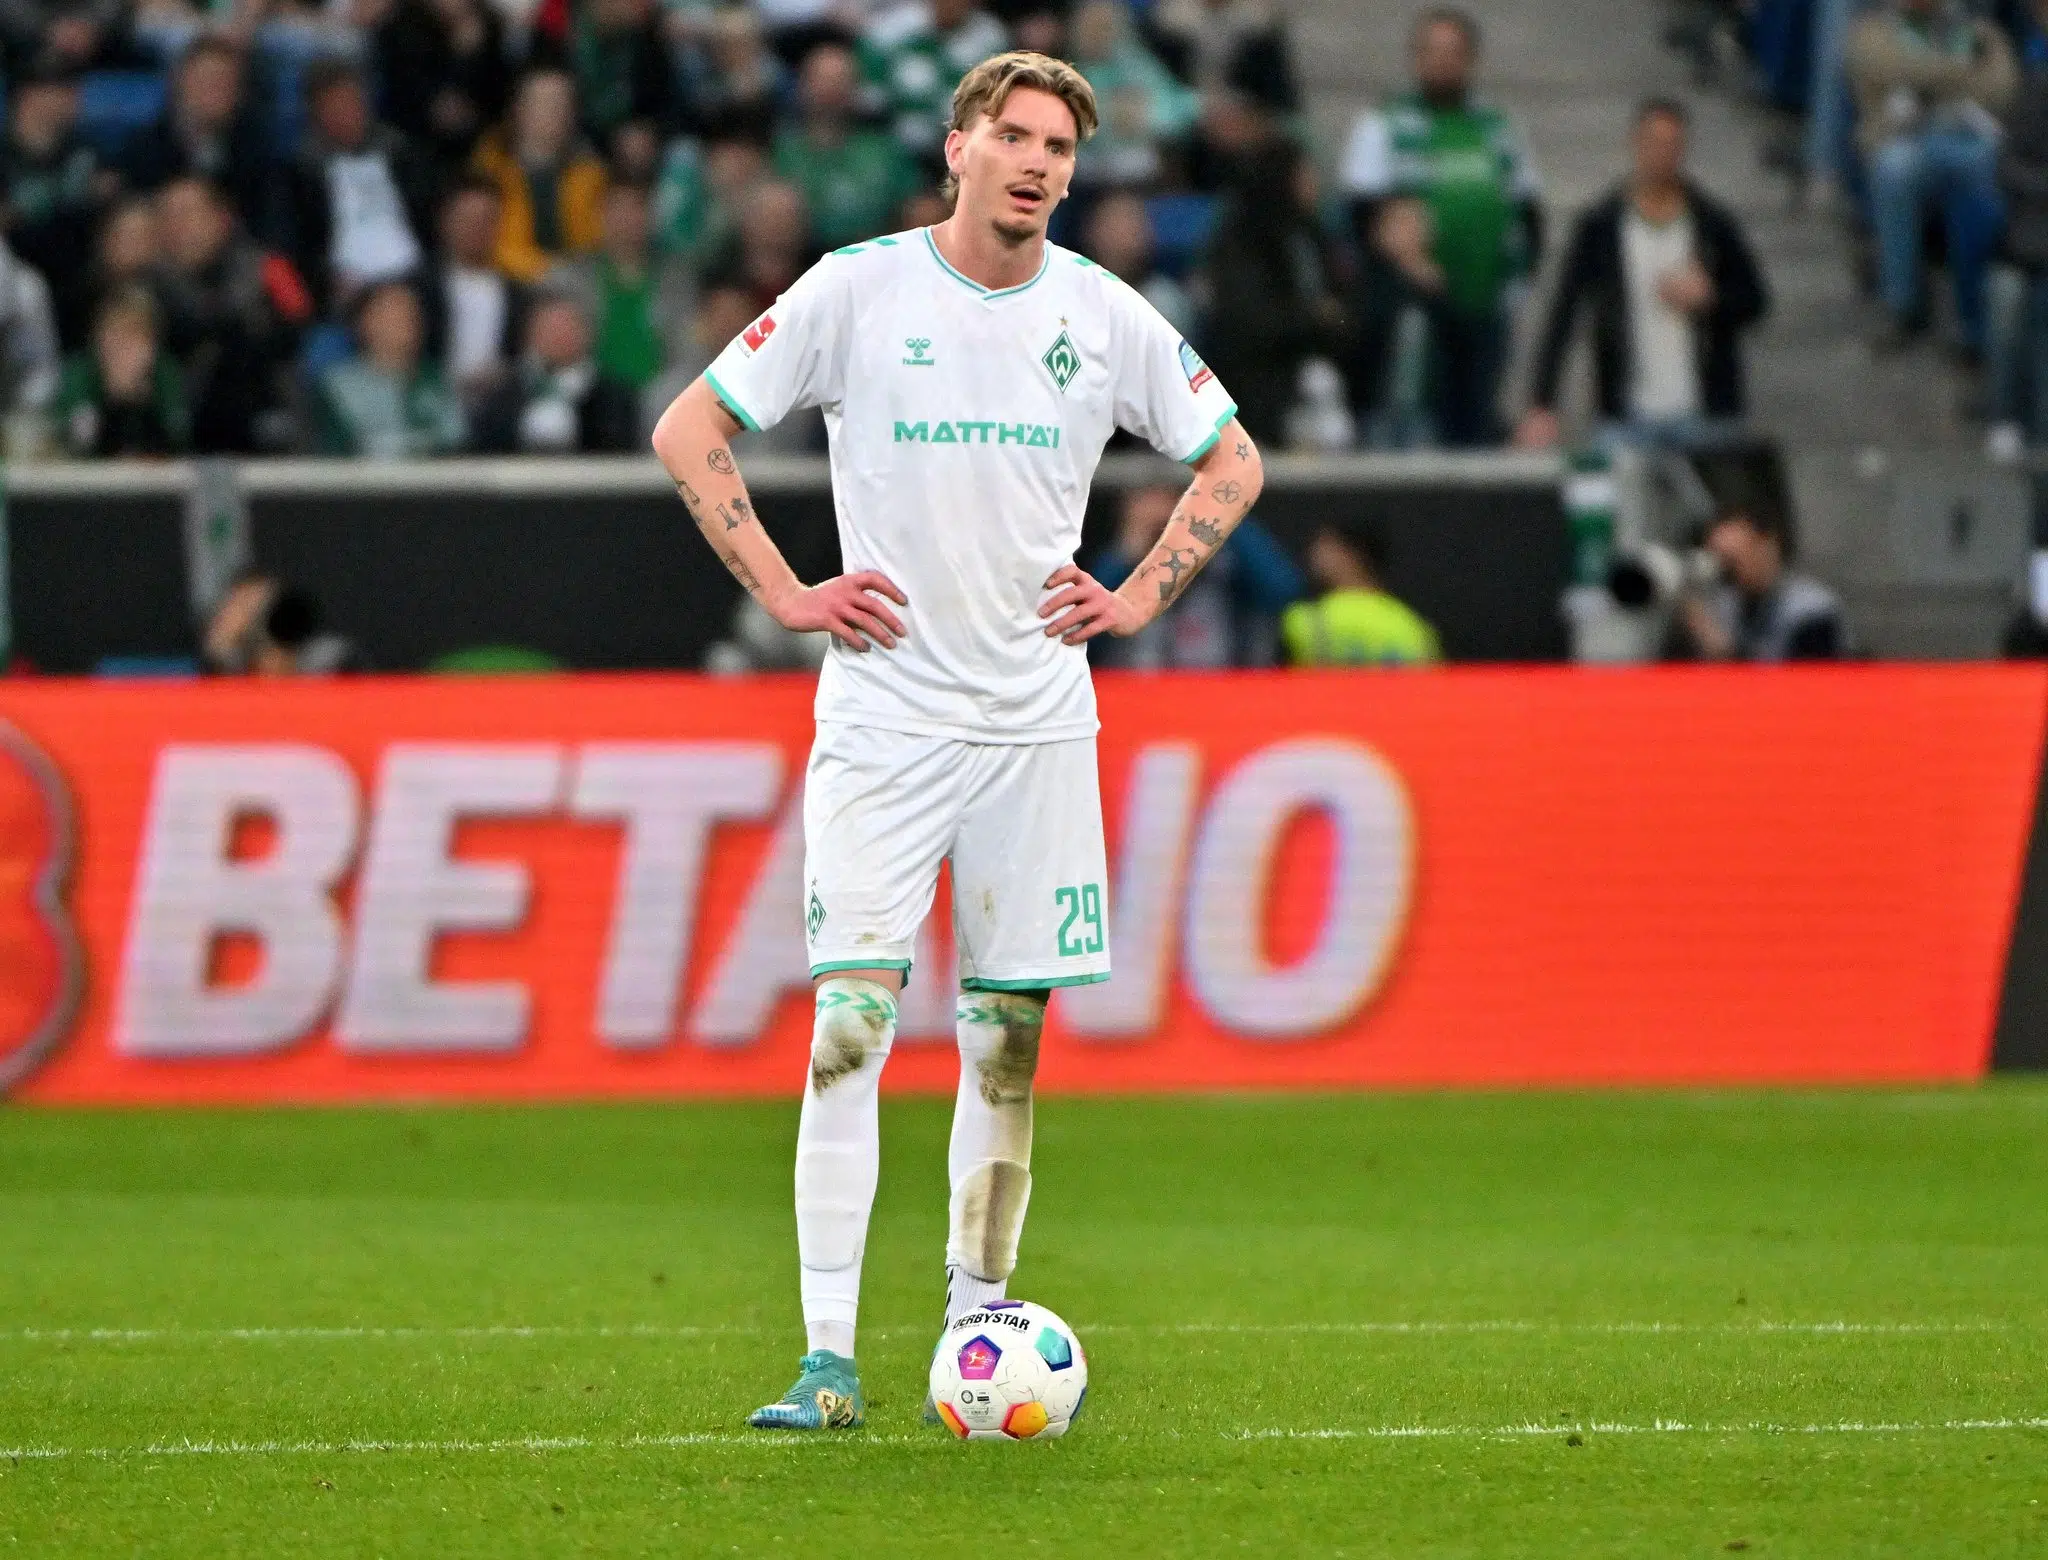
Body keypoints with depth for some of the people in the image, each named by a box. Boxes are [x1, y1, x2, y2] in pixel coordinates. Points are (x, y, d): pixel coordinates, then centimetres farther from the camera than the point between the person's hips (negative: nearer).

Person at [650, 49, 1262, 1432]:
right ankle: (829, 1358, -10)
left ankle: (977, 1328, 14)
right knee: (849, 1027, -11)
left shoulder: (1107, 318, 4)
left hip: (1039, 721, 3)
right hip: (884, 712, -3)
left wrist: (1139, 598, 6)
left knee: (1010, 1037, 4)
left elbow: (1231, 460, 18)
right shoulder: (858, 292, -3)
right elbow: (689, 432, 3)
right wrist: (785, 593, -4)